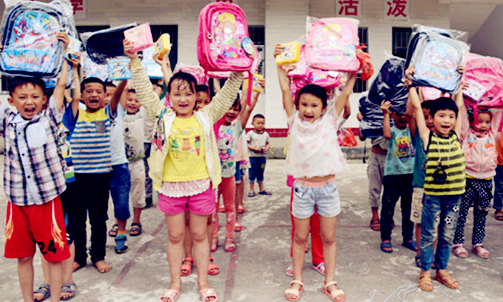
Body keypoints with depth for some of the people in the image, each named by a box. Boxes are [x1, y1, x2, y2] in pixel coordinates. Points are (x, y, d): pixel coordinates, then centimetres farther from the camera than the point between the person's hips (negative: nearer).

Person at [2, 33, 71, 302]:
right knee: (22, 255, 14)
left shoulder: (49, 117, 0)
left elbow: (61, 83, -2)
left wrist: (62, 51, 6)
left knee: (54, 253, 5)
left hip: (47, 198, -3)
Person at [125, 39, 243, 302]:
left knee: (199, 234, 12)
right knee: (175, 235, 12)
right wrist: (135, 61, -11)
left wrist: (238, 71, -10)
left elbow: (227, 95, -1)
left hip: (200, 185, 0)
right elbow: (145, 92, -4)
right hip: (171, 185, 0)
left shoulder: (206, 117, 1)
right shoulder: (163, 118, 0)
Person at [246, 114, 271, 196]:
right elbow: (246, 144, -8)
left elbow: (268, 143, 14)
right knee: (252, 173, 1)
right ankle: (252, 190, 13)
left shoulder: (265, 134, 8)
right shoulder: (250, 133, -5)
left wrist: (266, 148, -7)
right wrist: (254, 148, -19)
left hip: (262, 156, 4)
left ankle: (261, 189, 23)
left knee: (260, 173, 13)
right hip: (252, 156, -4)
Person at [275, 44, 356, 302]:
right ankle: (297, 281, 25)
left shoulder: (329, 120, 0)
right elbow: (285, 89, -4)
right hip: (302, 187, -1)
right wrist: (280, 62, -2)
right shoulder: (295, 121, -2)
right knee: (300, 237, 11)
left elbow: (346, 92, 1)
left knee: (328, 237, 11)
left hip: (327, 186, 1)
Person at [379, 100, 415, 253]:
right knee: (388, 208, 4)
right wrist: (385, 114, -28)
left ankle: (408, 238, 27)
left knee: (409, 208, 13)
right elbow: (386, 135, -25)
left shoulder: (411, 130, 6)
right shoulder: (392, 130, -2)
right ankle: (385, 239, 16)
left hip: (410, 174, 3)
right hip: (392, 174, -3)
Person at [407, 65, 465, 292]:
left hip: (454, 195, 4)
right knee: (428, 235, 7)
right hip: (433, 194, -4)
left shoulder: (456, 135, 4)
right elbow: (416, 107, -8)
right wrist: (410, 82, -4)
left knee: (447, 235, 15)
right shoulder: (427, 137, -7)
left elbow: (459, 105, 14)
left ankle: (442, 270, 30)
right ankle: (425, 272, 20)